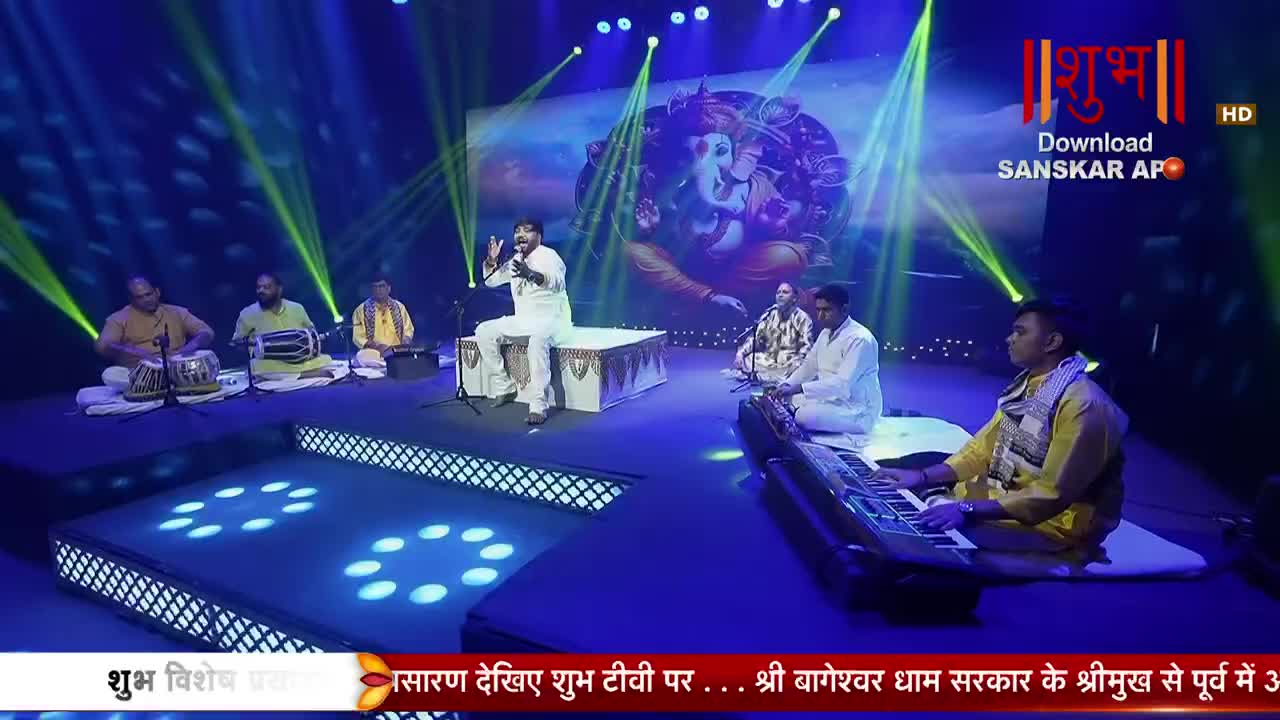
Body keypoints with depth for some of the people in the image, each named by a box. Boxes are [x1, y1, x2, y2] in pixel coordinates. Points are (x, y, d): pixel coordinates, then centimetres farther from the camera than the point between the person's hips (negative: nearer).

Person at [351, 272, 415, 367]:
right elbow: (358, 337, 0)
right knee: (363, 356, -36)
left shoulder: (399, 307, 12)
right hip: (373, 351, -2)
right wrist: (377, 346, -17)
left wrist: (404, 344, -7)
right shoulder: (361, 309, 4)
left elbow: (408, 330, 15)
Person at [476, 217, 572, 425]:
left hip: (552, 321, -8)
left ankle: (539, 405, -40)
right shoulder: (516, 260, 11)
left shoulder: (548, 256, -13)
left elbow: (558, 283, -33)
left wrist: (531, 274, -51)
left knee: (538, 339, -40)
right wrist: (491, 260, -3)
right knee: (484, 331, -6)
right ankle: (503, 387, 1)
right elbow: (491, 280, 17)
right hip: (523, 320, 8)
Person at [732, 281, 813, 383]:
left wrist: (798, 365, -31)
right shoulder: (769, 314, 9)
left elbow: (806, 347, -13)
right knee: (740, 361, -16)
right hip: (767, 360, 3)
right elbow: (755, 338, 8)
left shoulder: (802, 318, -5)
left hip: (788, 364, -3)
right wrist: (740, 353, -8)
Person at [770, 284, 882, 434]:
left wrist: (798, 389, -38)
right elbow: (809, 366, 12)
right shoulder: (826, 333, 7)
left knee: (804, 416, -28)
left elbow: (843, 384, -31)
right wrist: (787, 386, -6)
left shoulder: (860, 339, -23)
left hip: (857, 411, -9)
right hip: (832, 399, 9)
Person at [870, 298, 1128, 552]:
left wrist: (969, 511, -31)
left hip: (1049, 525, -8)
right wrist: (923, 476, -3)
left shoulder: (1085, 406, -22)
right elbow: (985, 448, 9)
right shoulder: (1025, 387, 8)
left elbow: (1055, 494, -26)